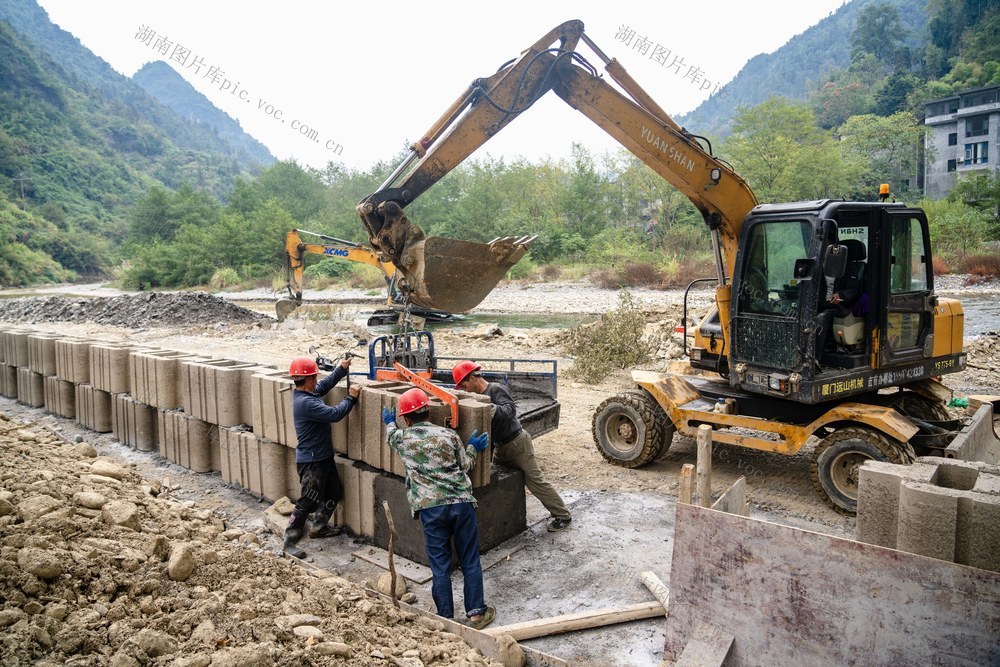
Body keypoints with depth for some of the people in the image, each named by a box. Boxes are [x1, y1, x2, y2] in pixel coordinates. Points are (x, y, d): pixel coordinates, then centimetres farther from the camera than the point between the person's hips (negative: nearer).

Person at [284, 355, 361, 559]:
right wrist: (351, 397, -16)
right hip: (311, 461, -10)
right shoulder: (305, 402, -27)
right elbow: (334, 414, -28)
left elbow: (325, 384, 20)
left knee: (335, 492, 19)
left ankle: (318, 527, 35)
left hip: (323, 457, 10)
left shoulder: (308, 392, 3)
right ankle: (290, 540, 11)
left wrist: (342, 369, 9)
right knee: (307, 501, -1)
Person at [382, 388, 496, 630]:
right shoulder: (449, 435, 5)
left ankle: (445, 617, 17)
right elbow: (465, 466, 12)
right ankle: (477, 612, 18)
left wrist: (389, 422, 51)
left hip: (431, 508, -1)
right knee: (470, 561, 11)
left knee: (440, 565, 9)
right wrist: (472, 447, 30)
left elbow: (392, 437, 30)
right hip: (461, 502, 1)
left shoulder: (402, 438, 5)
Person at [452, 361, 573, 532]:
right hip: (500, 447, 9)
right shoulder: (479, 396, 9)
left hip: (517, 443, -9)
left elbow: (511, 409, -33)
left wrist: (494, 409, -49)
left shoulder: (496, 389, -17)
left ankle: (562, 516, 5)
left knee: (536, 482, -6)